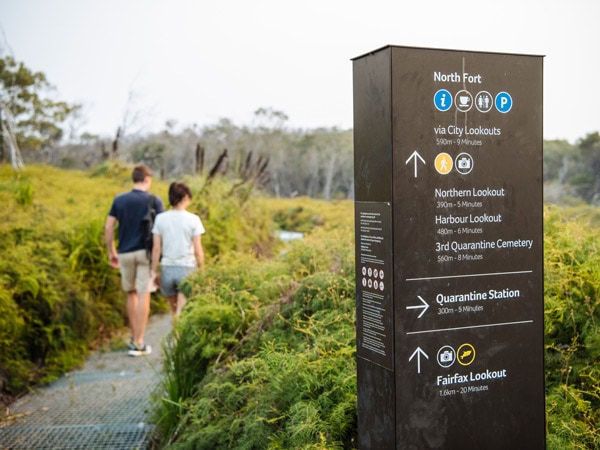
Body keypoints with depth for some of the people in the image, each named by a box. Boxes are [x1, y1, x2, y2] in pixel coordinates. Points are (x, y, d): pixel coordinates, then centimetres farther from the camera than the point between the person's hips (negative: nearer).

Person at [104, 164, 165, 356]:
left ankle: (134, 337, 26)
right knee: (143, 296, -1)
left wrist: (111, 252, 12)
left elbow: (108, 228, 2)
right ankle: (138, 343, -3)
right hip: (146, 252, -3)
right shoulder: (155, 201, -4)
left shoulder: (119, 200, 5)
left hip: (125, 253, 3)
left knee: (131, 293, 18)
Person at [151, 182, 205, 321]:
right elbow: (198, 250, -7)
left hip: (167, 268, 3)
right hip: (187, 268, -2)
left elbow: (156, 248, -1)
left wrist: (154, 271, 7)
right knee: (181, 313, -3)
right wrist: (202, 269, 5)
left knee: (174, 308, 21)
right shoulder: (193, 219, -7)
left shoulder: (160, 218, -1)